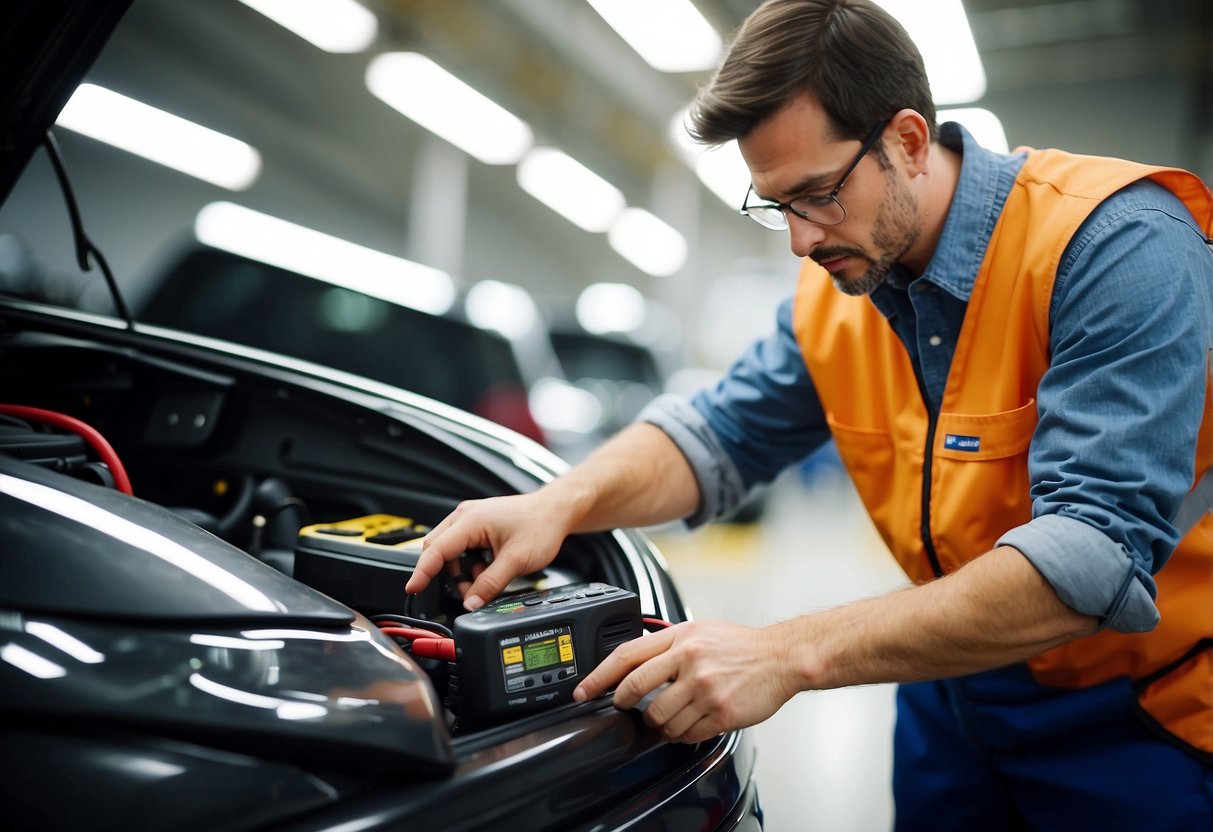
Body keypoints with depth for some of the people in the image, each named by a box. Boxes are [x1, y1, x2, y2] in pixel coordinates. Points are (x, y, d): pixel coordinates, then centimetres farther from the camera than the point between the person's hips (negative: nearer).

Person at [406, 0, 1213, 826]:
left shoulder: (1116, 245, -25)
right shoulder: (830, 293, -3)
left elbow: (1096, 555, -34)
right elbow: (719, 433, 2)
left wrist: (791, 654, -37)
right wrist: (564, 502, -20)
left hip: (1142, 716, -5)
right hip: (957, 688, 6)